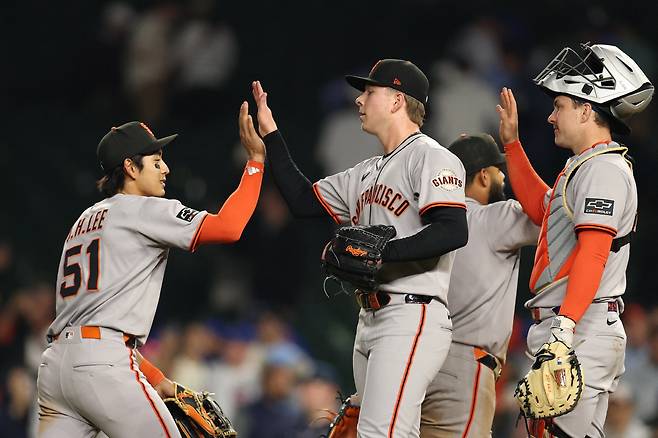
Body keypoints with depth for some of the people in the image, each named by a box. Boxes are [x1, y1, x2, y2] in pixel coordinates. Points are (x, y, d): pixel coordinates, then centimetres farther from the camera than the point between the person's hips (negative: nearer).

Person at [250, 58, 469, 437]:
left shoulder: (430, 157, -6)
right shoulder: (368, 173, 23)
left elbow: (454, 232, -18)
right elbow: (303, 201, 26)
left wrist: (380, 252, -21)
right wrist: (271, 135, 23)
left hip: (412, 318, -10)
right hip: (370, 321, 10)